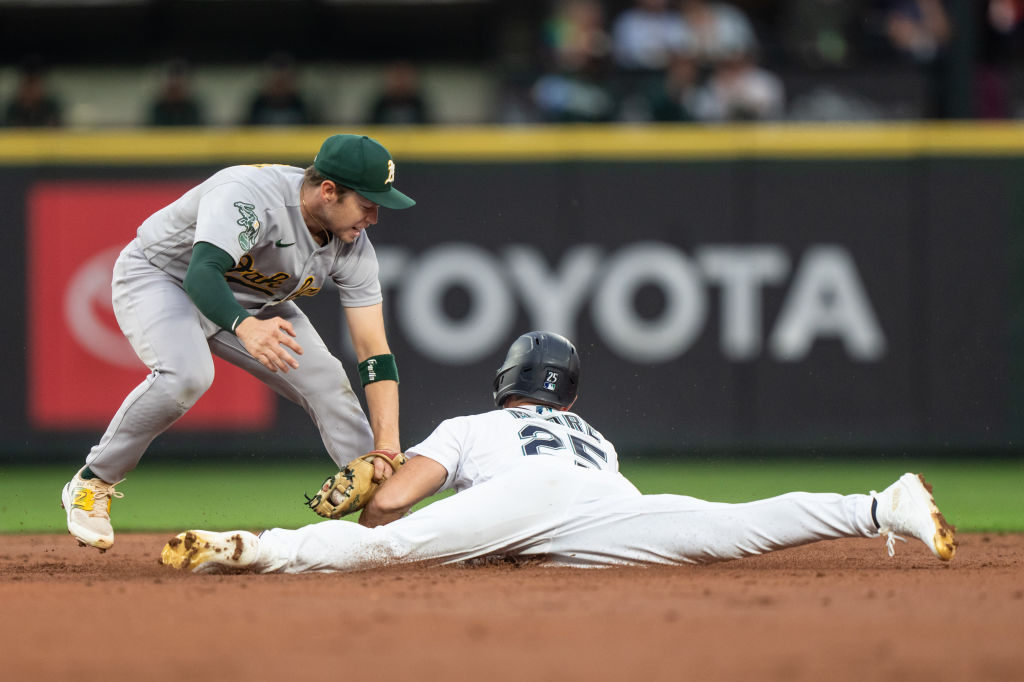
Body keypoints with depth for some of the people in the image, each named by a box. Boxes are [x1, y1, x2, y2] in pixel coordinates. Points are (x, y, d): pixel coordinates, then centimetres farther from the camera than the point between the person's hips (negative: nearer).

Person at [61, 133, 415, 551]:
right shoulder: (248, 195, -37)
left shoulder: (353, 248, -17)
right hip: (157, 277, -7)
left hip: (251, 301, 7)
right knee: (186, 374, -34)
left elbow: (374, 352, -16)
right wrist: (245, 327, -72)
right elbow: (202, 274, -51)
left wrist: (387, 447, -27)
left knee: (328, 385, -3)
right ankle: (92, 485, -16)